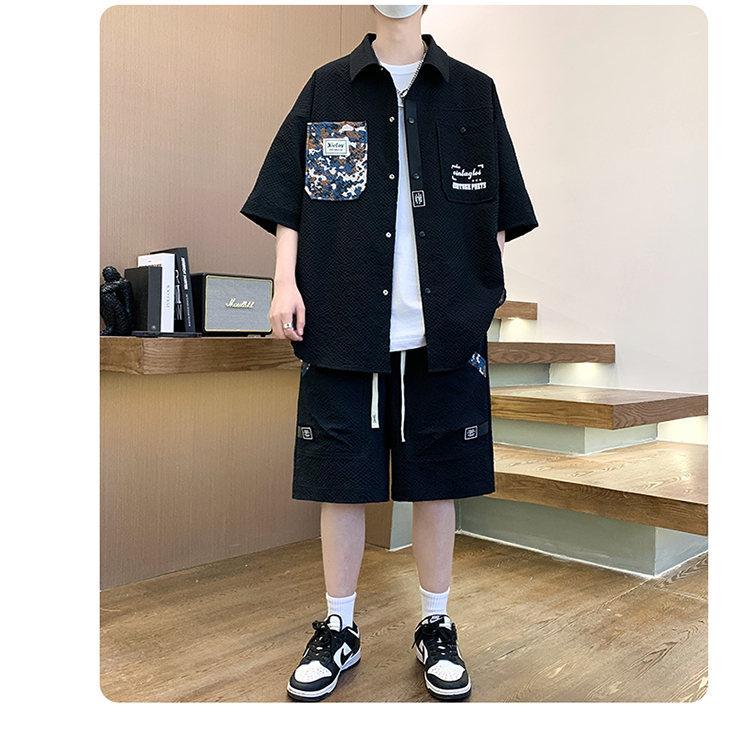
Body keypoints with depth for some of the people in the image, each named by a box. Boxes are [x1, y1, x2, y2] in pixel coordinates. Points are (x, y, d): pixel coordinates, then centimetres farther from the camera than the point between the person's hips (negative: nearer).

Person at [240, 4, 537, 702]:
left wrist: (487, 294, 3)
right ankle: (338, 630, 24)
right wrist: (285, 282, -4)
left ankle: (436, 628, 26)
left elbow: (499, 212, 12)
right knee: (341, 478, 5)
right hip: (344, 326, 0)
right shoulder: (327, 88, 10)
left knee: (437, 480, 7)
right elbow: (288, 199, 8)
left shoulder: (473, 92, 11)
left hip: (444, 329, 1)